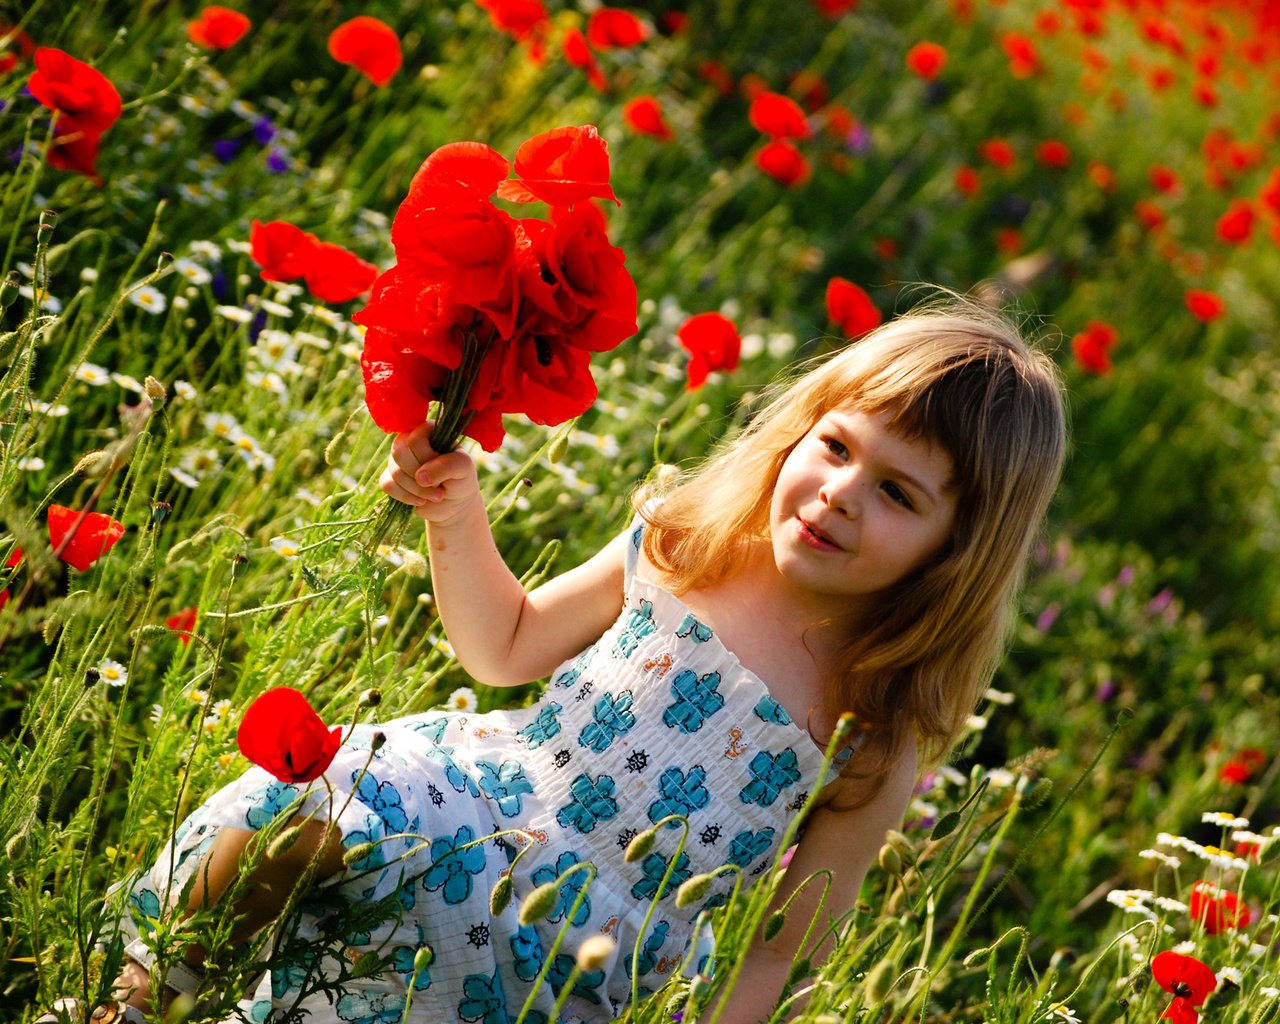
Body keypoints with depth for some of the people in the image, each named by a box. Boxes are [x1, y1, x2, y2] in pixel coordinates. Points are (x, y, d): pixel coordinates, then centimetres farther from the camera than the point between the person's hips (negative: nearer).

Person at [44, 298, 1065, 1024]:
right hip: (488, 789, 4)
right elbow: (506, 647, 14)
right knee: (292, 799, -21)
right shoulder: (679, 542, 1)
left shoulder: (879, 742, -10)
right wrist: (457, 521, -1)